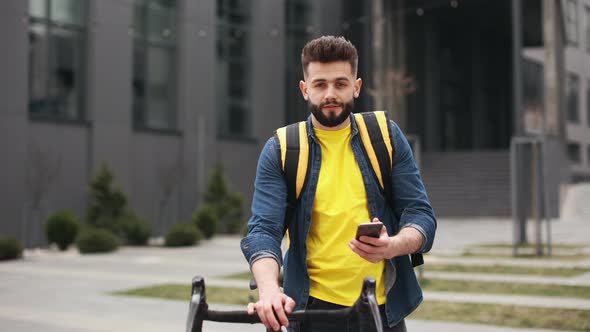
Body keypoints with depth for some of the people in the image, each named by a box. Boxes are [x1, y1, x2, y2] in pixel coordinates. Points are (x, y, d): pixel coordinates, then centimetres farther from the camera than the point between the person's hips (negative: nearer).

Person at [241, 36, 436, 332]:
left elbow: (421, 214, -1)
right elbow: (263, 229, -11)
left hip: (383, 307, 2)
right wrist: (269, 289, -30)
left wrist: (391, 246, -23)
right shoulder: (280, 151, -3)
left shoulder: (386, 137, 1)